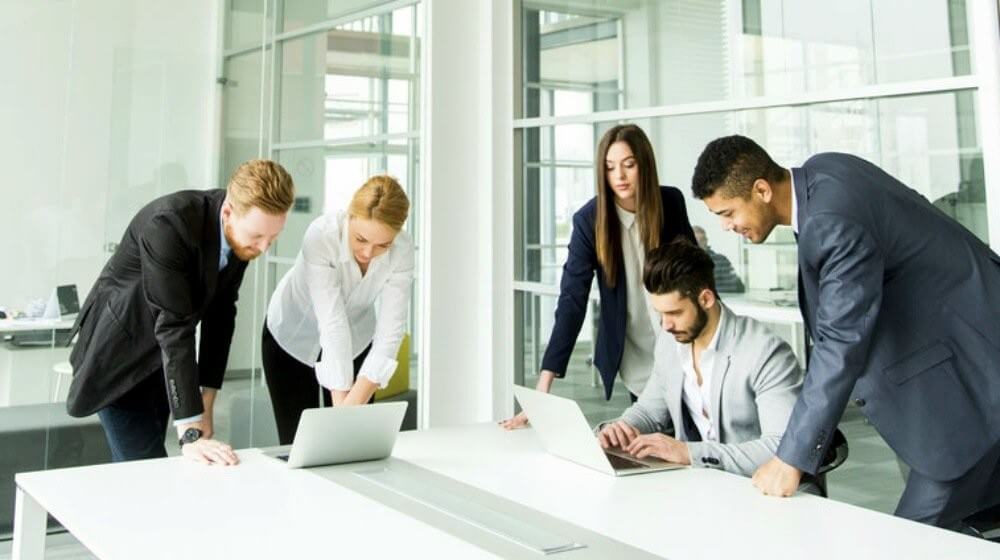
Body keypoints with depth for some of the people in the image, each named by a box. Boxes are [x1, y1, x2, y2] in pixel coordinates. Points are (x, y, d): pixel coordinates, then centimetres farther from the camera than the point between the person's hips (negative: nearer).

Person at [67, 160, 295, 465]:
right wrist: (191, 433, -36)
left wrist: (206, 402, -3)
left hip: (161, 360, 6)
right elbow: (173, 325, -35)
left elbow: (221, 312, -3)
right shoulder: (168, 224, -32)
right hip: (120, 354, -6)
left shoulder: (242, 229, -11)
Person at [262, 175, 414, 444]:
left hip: (356, 340, 2)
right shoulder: (321, 235, -34)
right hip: (294, 336, -2)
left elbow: (390, 333, -28)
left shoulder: (402, 251, -25)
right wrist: (341, 401, -41)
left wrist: (355, 402, -38)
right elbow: (332, 322, -37)